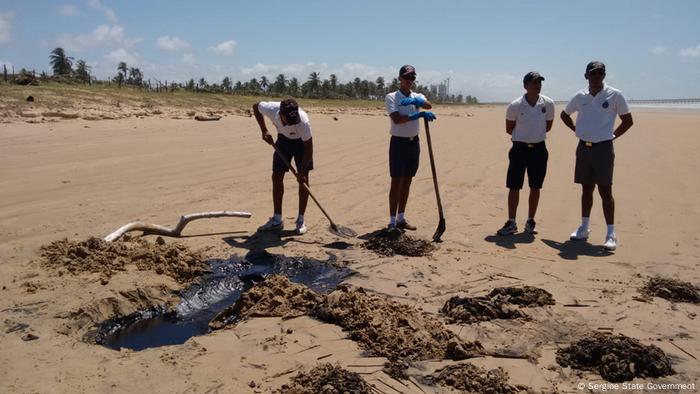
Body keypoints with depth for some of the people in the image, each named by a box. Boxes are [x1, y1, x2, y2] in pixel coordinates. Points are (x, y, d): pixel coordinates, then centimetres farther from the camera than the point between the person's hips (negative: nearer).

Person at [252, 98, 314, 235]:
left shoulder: (303, 122, -40)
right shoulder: (271, 109, -33)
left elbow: (308, 148, -29)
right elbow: (256, 107, -7)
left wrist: (301, 172, -30)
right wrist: (264, 131, -12)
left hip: (302, 142, -3)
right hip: (283, 139, 4)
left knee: (303, 179, -10)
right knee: (277, 176, -1)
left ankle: (300, 220, 0)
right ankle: (277, 220, 6)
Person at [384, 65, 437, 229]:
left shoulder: (417, 96, 9)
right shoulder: (391, 97, -6)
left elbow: (429, 105, -14)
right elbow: (397, 119, -22)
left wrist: (415, 101, -34)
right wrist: (419, 114, -29)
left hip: (414, 142, 5)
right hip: (398, 142, -5)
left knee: (407, 182, 10)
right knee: (396, 182, -5)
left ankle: (401, 218, 20)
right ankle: (392, 221, 1)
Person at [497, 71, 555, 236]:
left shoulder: (548, 104, -4)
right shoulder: (515, 105, -10)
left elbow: (548, 125, 11)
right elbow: (509, 129, 1)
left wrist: (535, 134, 6)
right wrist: (524, 136, 5)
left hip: (539, 149, 2)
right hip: (519, 148, -2)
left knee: (535, 187, 9)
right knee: (514, 186, -1)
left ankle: (530, 221, 21)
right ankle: (511, 223, 8)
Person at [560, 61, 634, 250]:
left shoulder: (615, 95, -4)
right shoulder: (580, 97, 6)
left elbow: (628, 120, 3)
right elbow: (564, 115, 21)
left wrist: (612, 135, -3)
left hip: (603, 148, -4)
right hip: (583, 148, 4)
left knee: (605, 191, -4)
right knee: (586, 189, 11)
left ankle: (611, 233, 1)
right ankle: (584, 228, 21)